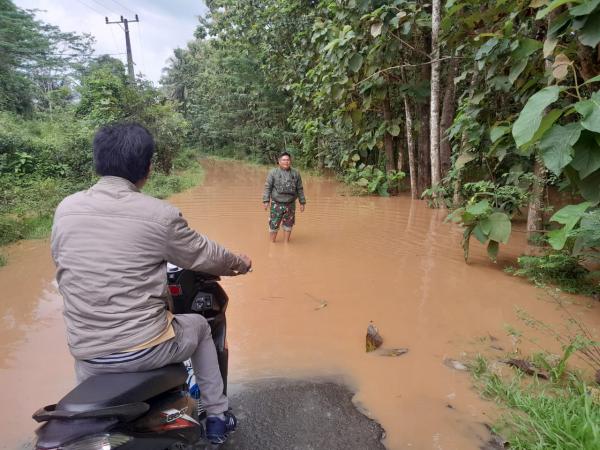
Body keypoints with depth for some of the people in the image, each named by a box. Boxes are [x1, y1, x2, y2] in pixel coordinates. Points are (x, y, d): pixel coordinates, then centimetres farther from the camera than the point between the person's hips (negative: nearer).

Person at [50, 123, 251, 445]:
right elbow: (204, 256, -2)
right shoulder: (161, 215, -16)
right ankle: (217, 417, 35)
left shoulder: (65, 209, -2)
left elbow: (62, 265, 13)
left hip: (87, 354, 4)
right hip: (145, 349, -4)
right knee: (199, 326, 26)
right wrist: (237, 262, 19)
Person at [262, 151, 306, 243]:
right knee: (274, 225, 3)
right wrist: (266, 201, -14)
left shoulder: (296, 173, 4)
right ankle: (272, 243, 21)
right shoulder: (273, 173, -3)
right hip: (276, 205, -2)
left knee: (288, 225, 11)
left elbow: (300, 189, 8)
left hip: (290, 205, 2)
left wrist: (302, 203, 7)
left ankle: (286, 243, 27)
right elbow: (267, 187, -5)